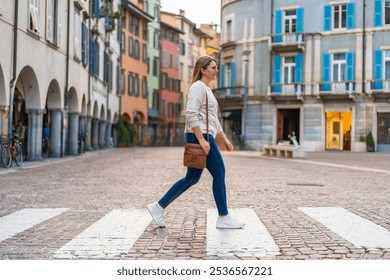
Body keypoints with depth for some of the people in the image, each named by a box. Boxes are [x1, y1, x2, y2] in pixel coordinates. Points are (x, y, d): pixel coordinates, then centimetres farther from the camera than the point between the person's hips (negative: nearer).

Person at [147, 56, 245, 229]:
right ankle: (223, 218, 5)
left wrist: (223, 138, 23)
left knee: (192, 178, 11)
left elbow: (213, 119, 26)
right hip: (199, 137, -10)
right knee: (219, 173, -4)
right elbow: (191, 114, -21)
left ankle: (158, 207, 13)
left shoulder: (206, 89, 22)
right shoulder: (198, 87, -9)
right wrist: (202, 140, -24)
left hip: (204, 137, 10)